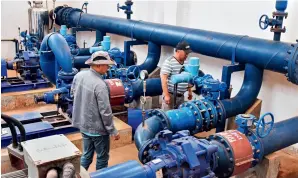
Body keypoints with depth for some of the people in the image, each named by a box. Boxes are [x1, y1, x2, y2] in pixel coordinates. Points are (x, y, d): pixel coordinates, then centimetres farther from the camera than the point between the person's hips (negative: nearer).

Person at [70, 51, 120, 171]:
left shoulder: (79, 75, -3)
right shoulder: (100, 85, -26)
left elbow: (73, 94, 14)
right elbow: (105, 112, -24)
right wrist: (113, 131, -14)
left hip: (83, 125, 8)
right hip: (98, 128, -7)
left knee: (86, 155, 23)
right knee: (102, 157, 13)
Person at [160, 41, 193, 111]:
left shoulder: (185, 64, 12)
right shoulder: (169, 62, -14)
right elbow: (163, 79, -20)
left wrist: (190, 91, 21)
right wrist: (166, 95, -24)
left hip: (181, 96, 8)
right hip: (171, 95, -8)